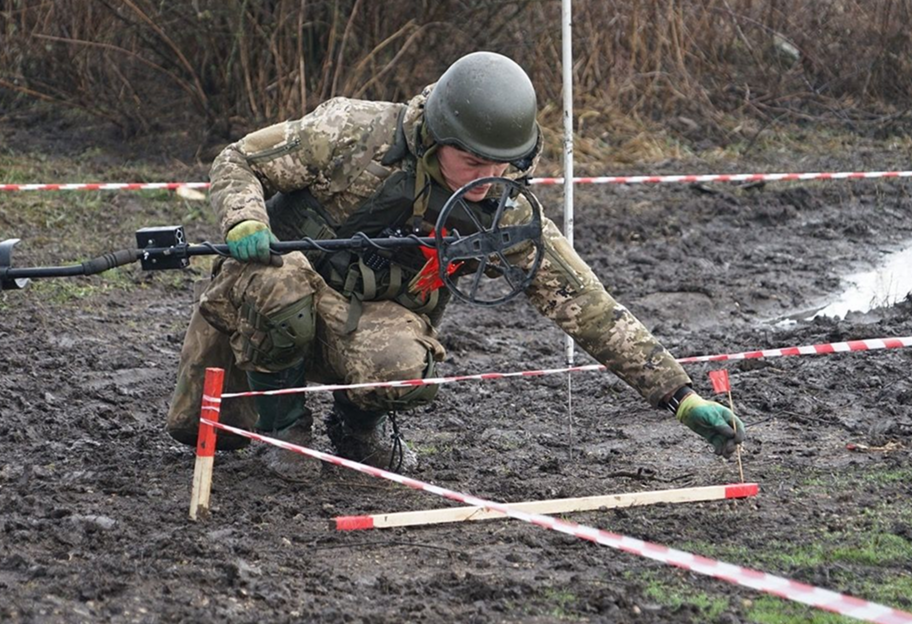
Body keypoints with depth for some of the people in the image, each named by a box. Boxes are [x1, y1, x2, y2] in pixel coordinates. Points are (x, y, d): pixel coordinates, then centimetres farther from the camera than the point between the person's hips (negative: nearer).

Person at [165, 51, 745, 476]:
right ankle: (282, 414, 3)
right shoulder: (354, 135, -23)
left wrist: (682, 396, -20)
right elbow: (239, 161, -12)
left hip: (372, 316, 1)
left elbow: (589, 307, -14)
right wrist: (244, 223, -35)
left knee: (404, 369, -35)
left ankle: (360, 424, 1)